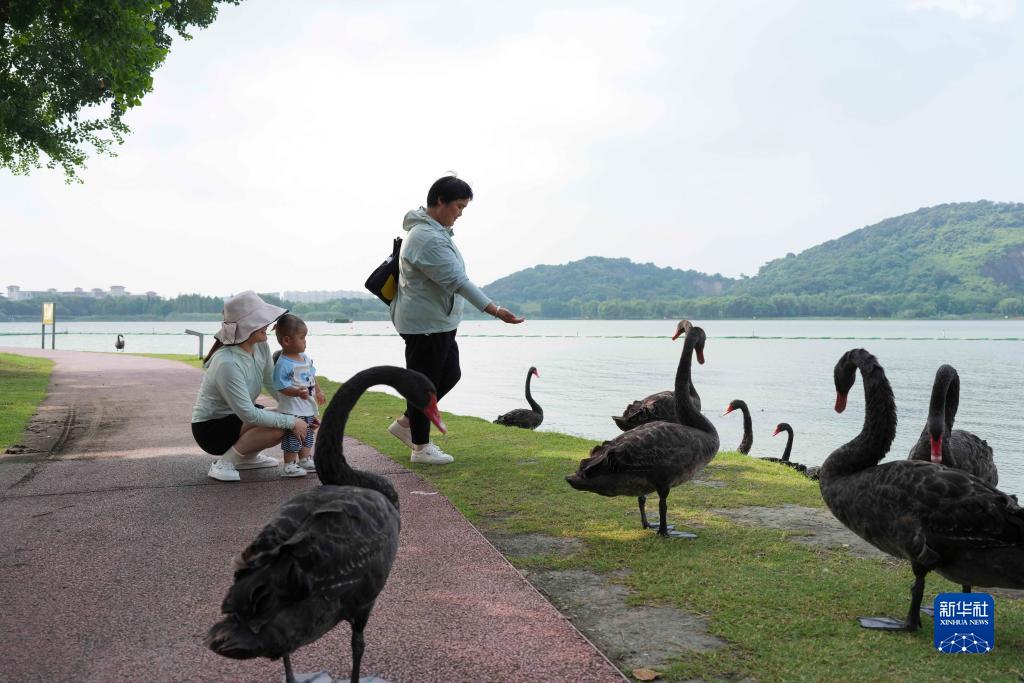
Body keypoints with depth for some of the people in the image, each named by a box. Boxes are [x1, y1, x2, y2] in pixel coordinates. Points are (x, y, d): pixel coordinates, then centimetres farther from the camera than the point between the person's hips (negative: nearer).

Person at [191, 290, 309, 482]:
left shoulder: (261, 346, -9)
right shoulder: (227, 363, -32)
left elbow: (273, 385, 3)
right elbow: (248, 415, -30)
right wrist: (291, 421, -26)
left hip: (236, 415, 8)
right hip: (210, 427, -8)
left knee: (289, 421, -1)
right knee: (277, 426, -26)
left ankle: (245, 458, 15)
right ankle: (224, 462, -10)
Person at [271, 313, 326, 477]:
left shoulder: (305, 358, 6)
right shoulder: (283, 364, -22)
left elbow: (312, 376, 20)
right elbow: (281, 387, -26)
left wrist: (318, 392, 27)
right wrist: (297, 393, -38)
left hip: (308, 408, 9)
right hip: (292, 410, -9)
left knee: (307, 436, 20)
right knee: (293, 438, 0)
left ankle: (305, 460, 34)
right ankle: (289, 466, 11)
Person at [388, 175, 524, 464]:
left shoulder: (435, 231, 12)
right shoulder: (428, 238, -23)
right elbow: (457, 281, -29)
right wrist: (495, 310, -31)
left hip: (439, 322, 11)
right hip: (425, 324, -11)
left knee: (450, 374, 16)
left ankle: (405, 423, 27)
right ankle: (421, 446, 15)